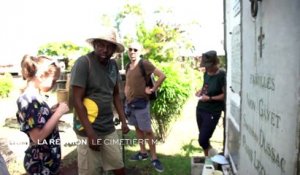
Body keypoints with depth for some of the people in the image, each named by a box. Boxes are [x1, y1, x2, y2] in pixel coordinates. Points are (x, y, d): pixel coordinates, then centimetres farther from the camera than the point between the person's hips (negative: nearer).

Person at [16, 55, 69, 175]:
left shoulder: (35, 96, 2)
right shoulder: (29, 99, -24)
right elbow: (37, 137, -27)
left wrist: (54, 110, 0)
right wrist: (58, 112, -23)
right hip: (41, 164, -8)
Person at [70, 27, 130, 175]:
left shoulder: (113, 65, 4)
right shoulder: (83, 63, -14)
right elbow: (77, 100, -16)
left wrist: (123, 120, 9)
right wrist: (90, 133, -18)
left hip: (109, 128, 6)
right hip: (89, 129, -5)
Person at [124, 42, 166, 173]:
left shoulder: (144, 64, -13)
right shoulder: (128, 66, 9)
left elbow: (162, 75, -18)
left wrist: (153, 89, -14)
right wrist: (126, 94, 8)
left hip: (141, 103, -7)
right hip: (129, 102, 7)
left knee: (147, 131, -1)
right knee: (137, 128, 15)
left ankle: (154, 158, 10)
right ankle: (143, 153, 29)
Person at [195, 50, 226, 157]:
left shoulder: (222, 76, -15)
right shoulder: (206, 73, 6)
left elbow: (225, 95, -15)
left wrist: (210, 98, -21)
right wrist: (201, 91, 2)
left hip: (212, 112, -7)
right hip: (200, 109, 7)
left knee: (202, 140, -6)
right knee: (203, 138, 14)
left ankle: (213, 155, 22)